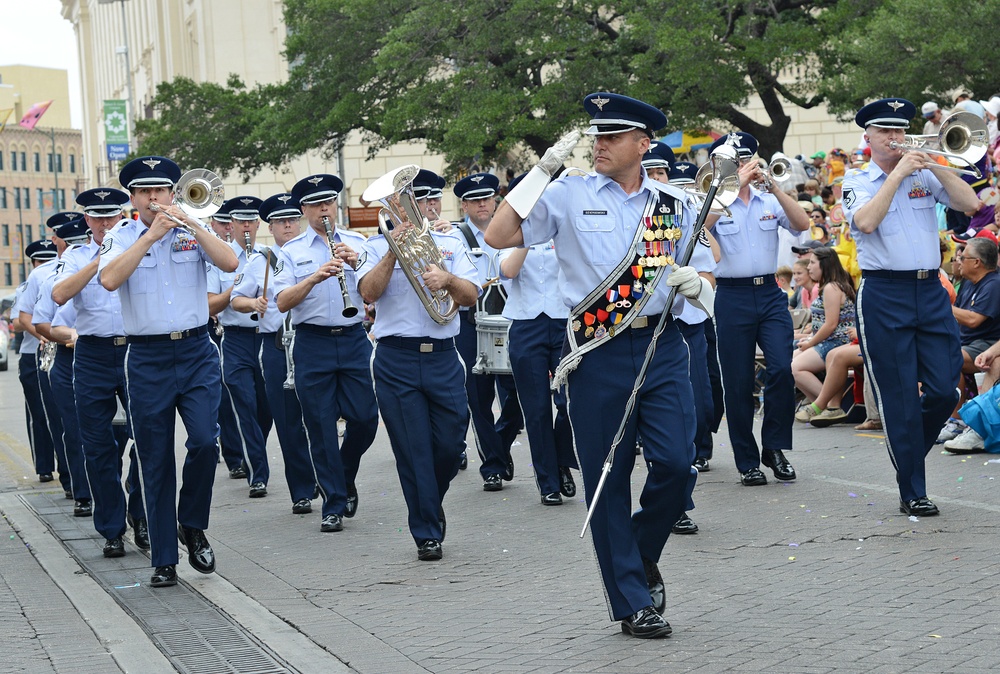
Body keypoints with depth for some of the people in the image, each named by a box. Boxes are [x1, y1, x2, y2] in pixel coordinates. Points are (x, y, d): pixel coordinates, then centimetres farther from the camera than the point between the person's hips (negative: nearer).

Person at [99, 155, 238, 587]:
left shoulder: (192, 232, 7)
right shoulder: (120, 237, 4)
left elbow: (230, 263, -10)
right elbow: (109, 280, -16)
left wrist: (191, 224, -17)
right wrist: (152, 235, -17)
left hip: (197, 353, 0)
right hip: (147, 360, 0)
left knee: (204, 441, -16)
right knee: (155, 462, 3)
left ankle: (192, 526, 10)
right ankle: (163, 560, 12)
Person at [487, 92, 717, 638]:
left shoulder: (675, 204, 10)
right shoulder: (569, 196, 2)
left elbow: (703, 285, 17)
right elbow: (497, 237, -7)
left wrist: (693, 283, -7)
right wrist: (543, 171, -8)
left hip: (662, 347, 2)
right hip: (598, 354, -2)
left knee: (676, 464, -7)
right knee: (607, 479, 3)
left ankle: (642, 555, 23)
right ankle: (633, 602, 15)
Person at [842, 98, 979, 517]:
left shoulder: (925, 176, 12)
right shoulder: (857, 182, 2)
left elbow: (969, 203, -2)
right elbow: (866, 222, -18)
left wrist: (935, 166, -11)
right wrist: (897, 173, -16)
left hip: (930, 291, 4)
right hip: (884, 296, -3)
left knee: (943, 391, 0)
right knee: (900, 398, -1)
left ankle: (909, 454, 26)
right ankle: (912, 493, 7)